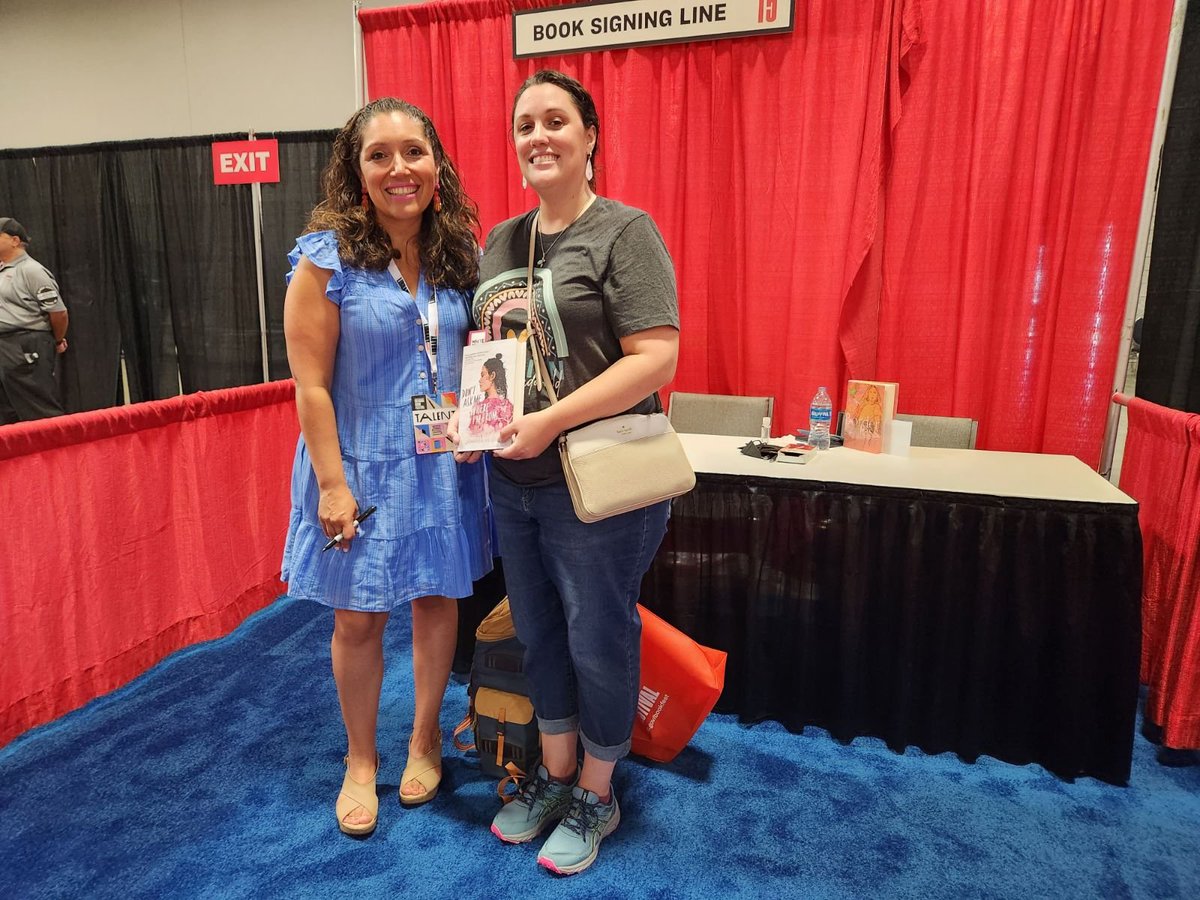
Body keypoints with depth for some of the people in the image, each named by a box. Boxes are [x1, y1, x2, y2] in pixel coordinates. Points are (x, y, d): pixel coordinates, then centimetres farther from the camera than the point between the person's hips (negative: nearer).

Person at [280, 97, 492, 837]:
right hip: (362, 464, -3)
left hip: (443, 462, 4)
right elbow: (311, 385, -12)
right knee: (359, 618, 10)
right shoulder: (327, 258, -11)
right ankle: (360, 761, 34)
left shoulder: (459, 254, 2)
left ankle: (426, 739, 38)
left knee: (438, 599, 14)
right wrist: (332, 483, -15)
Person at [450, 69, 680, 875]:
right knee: (538, 634, 19)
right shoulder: (500, 240, 11)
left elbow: (657, 358, -19)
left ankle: (596, 796, 33)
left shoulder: (624, 232, -9)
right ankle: (555, 773, 42)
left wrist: (550, 420, -22)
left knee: (598, 640, 9)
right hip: (514, 482, 7)